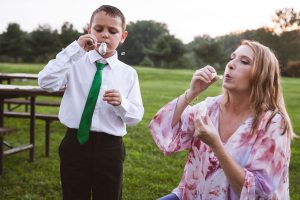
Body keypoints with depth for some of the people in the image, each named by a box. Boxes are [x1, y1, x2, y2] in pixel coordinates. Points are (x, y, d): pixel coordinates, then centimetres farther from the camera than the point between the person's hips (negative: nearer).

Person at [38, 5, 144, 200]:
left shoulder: (128, 73, 3)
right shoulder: (75, 62, 0)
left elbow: (136, 117, 3)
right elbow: (46, 82, -17)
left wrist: (121, 103, -19)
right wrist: (75, 49, -18)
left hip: (110, 148, 1)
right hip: (75, 144, -1)